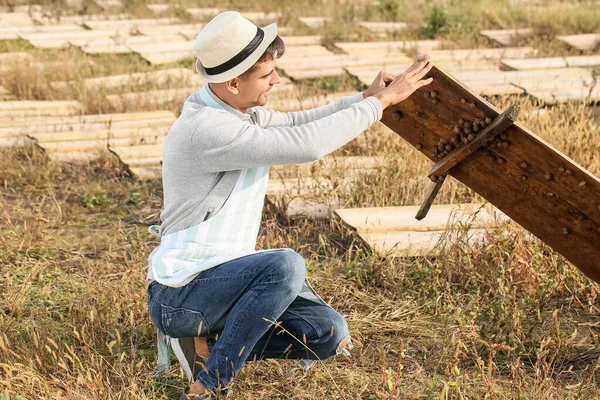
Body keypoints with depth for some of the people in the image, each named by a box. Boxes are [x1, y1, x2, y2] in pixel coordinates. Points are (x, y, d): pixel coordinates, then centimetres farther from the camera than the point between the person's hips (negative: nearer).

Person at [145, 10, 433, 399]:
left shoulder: (239, 111, 4)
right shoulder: (207, 129, -26)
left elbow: (296, 123, 16)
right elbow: (305, 145, -29)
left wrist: (366, 98, 2)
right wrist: (382, 101, -20)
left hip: (222, 279, 9)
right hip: (179, 296, -9)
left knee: (330, 337, -3)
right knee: (285, 265, -34)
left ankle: (208, 343, 10)